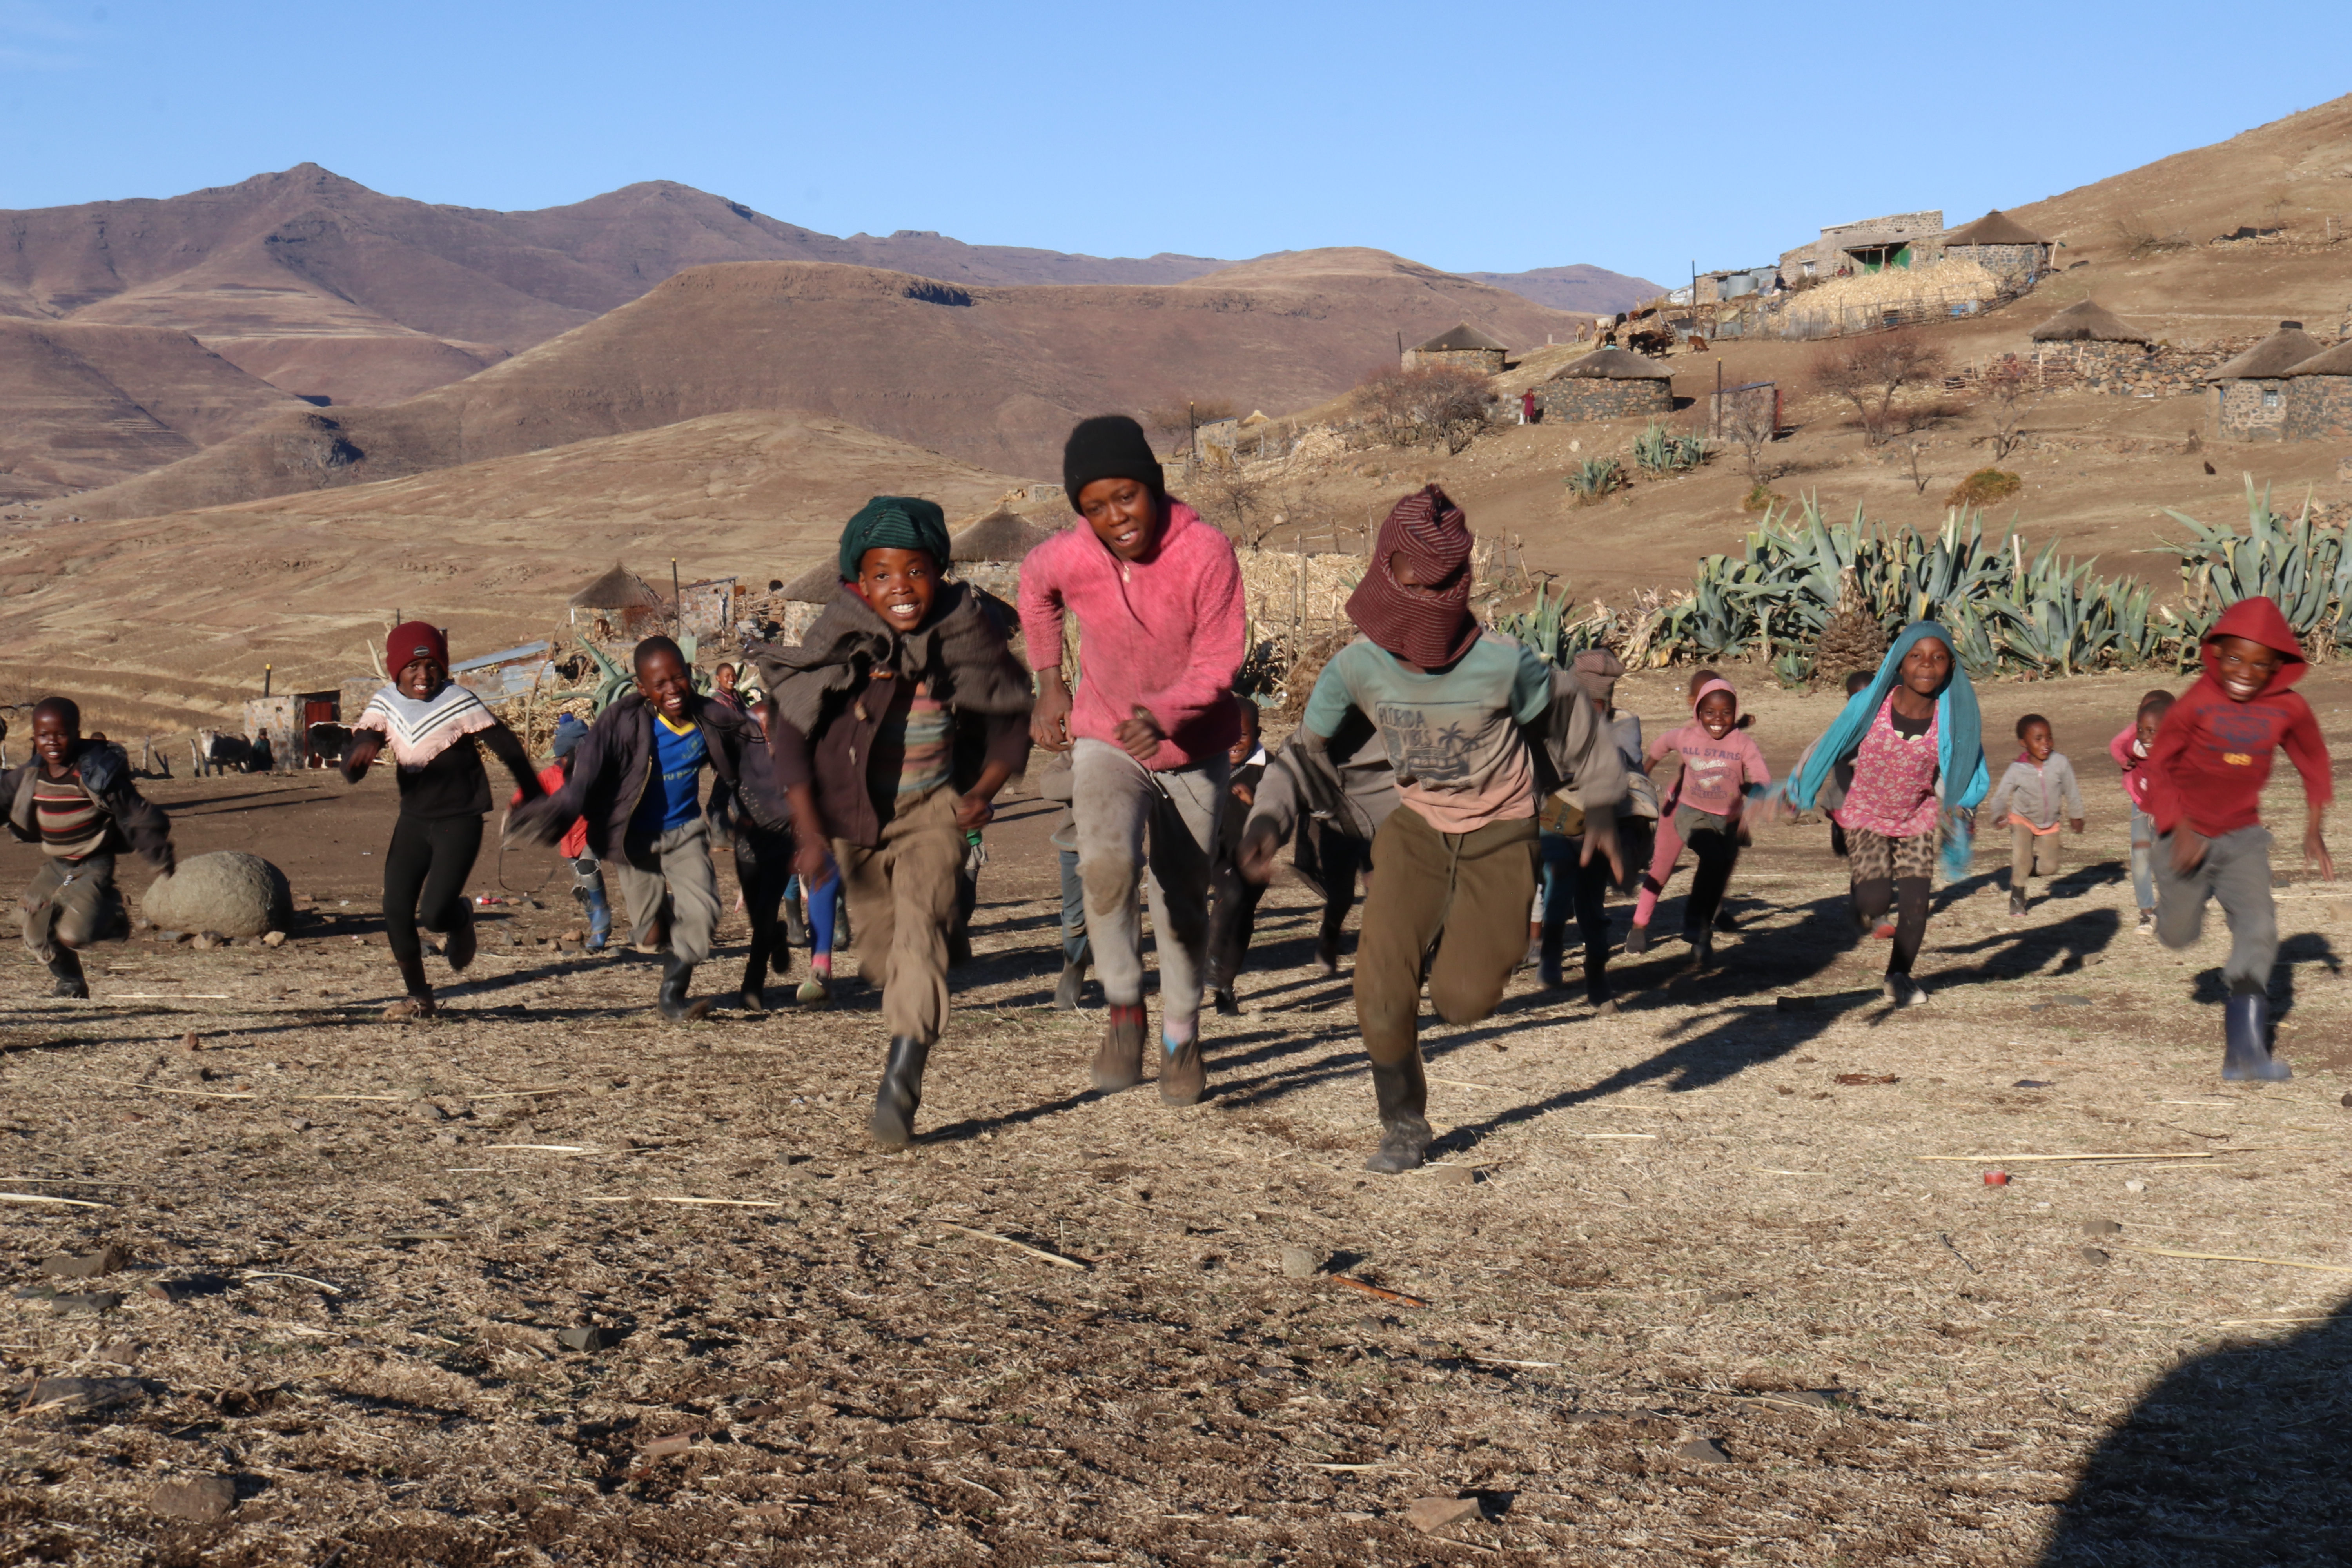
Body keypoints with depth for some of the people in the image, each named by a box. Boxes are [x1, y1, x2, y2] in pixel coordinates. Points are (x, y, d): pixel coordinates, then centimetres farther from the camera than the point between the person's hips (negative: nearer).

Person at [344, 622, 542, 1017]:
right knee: (396, 912, -4)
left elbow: (507, 748, -8)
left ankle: (461, 918, 23)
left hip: (460, 821, -4)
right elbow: (351, 770, -9)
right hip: (413, 821, 5)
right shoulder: (384, 705, -1)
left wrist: (532, 799, -5)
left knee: (435, 914, -16)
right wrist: (360, 751, -33)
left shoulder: (459, 703, -13)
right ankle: (418, 994, 17)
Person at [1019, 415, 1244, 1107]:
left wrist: (1162, 715, -35)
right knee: (1107, 861, -29)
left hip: (1192, 749, 0)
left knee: (1182, 898, 11)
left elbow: (1218, 661, -17)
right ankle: (1124, 1010, -10)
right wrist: (1049, 684, 13)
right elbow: (1034, 586, 9)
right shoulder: (1067, 557, -17)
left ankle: (1182, 1035, 35)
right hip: (1104, 742, 0)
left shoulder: (1208, 553, -23)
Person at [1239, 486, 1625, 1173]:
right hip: (1417, 825, 2)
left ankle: (1467, 942, 28)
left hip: (1500, 832, -2)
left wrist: (1600, 808, -2)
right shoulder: (1357, 666, -16)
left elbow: (1568, 722, -5)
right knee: (1382, 983, -14)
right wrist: (1266, 825, -16)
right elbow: (1307, 748, -2)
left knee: (1463, 998, -12)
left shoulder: (1502, 663, -24)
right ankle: (1403, 1126, 10)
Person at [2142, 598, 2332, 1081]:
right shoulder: (2198, 702, -17)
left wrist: (2313, 830, 7)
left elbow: (2314, 764, 9)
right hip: (2187, 836, -1)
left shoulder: (2289, 709, -8)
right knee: (2177, 936, 10)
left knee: (2259, 928, -15)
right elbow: (2158, 764, -9)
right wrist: (2179, 826, -19)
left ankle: (2245, 1050, -15)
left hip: (2243, 837, 1)